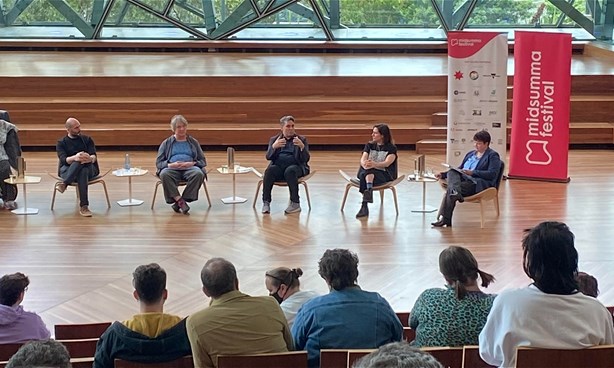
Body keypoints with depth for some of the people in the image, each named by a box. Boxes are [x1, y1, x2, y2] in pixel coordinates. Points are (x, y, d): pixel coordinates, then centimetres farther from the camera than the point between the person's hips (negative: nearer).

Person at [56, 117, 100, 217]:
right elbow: (63, 159, -9)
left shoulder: (87, 139, 16)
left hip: (89, 169, 1)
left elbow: (94, 156, 0)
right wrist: (74, 158, -33)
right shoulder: (61, 143, 11)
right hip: (68, 170, -1)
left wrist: (90, 158, -28)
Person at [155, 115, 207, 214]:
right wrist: (171, 165, -10)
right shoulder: (166, 143, 20)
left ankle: (179, 202, -32)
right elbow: (158, 162, 12)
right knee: (164, 174, -37)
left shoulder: (193, 142, 21)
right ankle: (180, 200, -37)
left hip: (190, 168, 1)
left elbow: (203, 161, 16)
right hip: (172, 168, 0)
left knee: (199, 174, -36)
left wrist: (192, 163, -7)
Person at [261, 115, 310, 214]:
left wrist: (302, 147, -19)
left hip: (295, 166, -1)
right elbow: (268, 157, 4)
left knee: (290, 171, -37)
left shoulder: (301, 140, 13)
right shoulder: (274, 139, 17)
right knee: (269, 171, -32)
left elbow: (306, 159, 1)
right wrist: (274, 147, -16)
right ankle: (266, 202, -28)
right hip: (278, 166, 1)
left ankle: (295, 203, -32)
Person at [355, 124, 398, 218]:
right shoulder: (369, 145, 16)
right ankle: (369, 190, -54)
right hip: (367, 172, 4)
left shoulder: (391, 148, 3)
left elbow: (387, 163, -15)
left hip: (384, 175, -4)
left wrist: (375, 164, -36)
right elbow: (363, 159, -2)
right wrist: (365, 164, -28)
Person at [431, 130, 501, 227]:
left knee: (450, 190, -29)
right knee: (452, 172, -28)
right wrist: (443, 174, 12)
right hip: (463, 179, 7)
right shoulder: (470, 154, 28)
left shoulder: (493, 156, 4)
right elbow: (459, 169, 29)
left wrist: (472, 172, -20)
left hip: (479, 184, -7)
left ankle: (445, 219, -33)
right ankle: (455, 192, -52)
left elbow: (492, 174, -11)